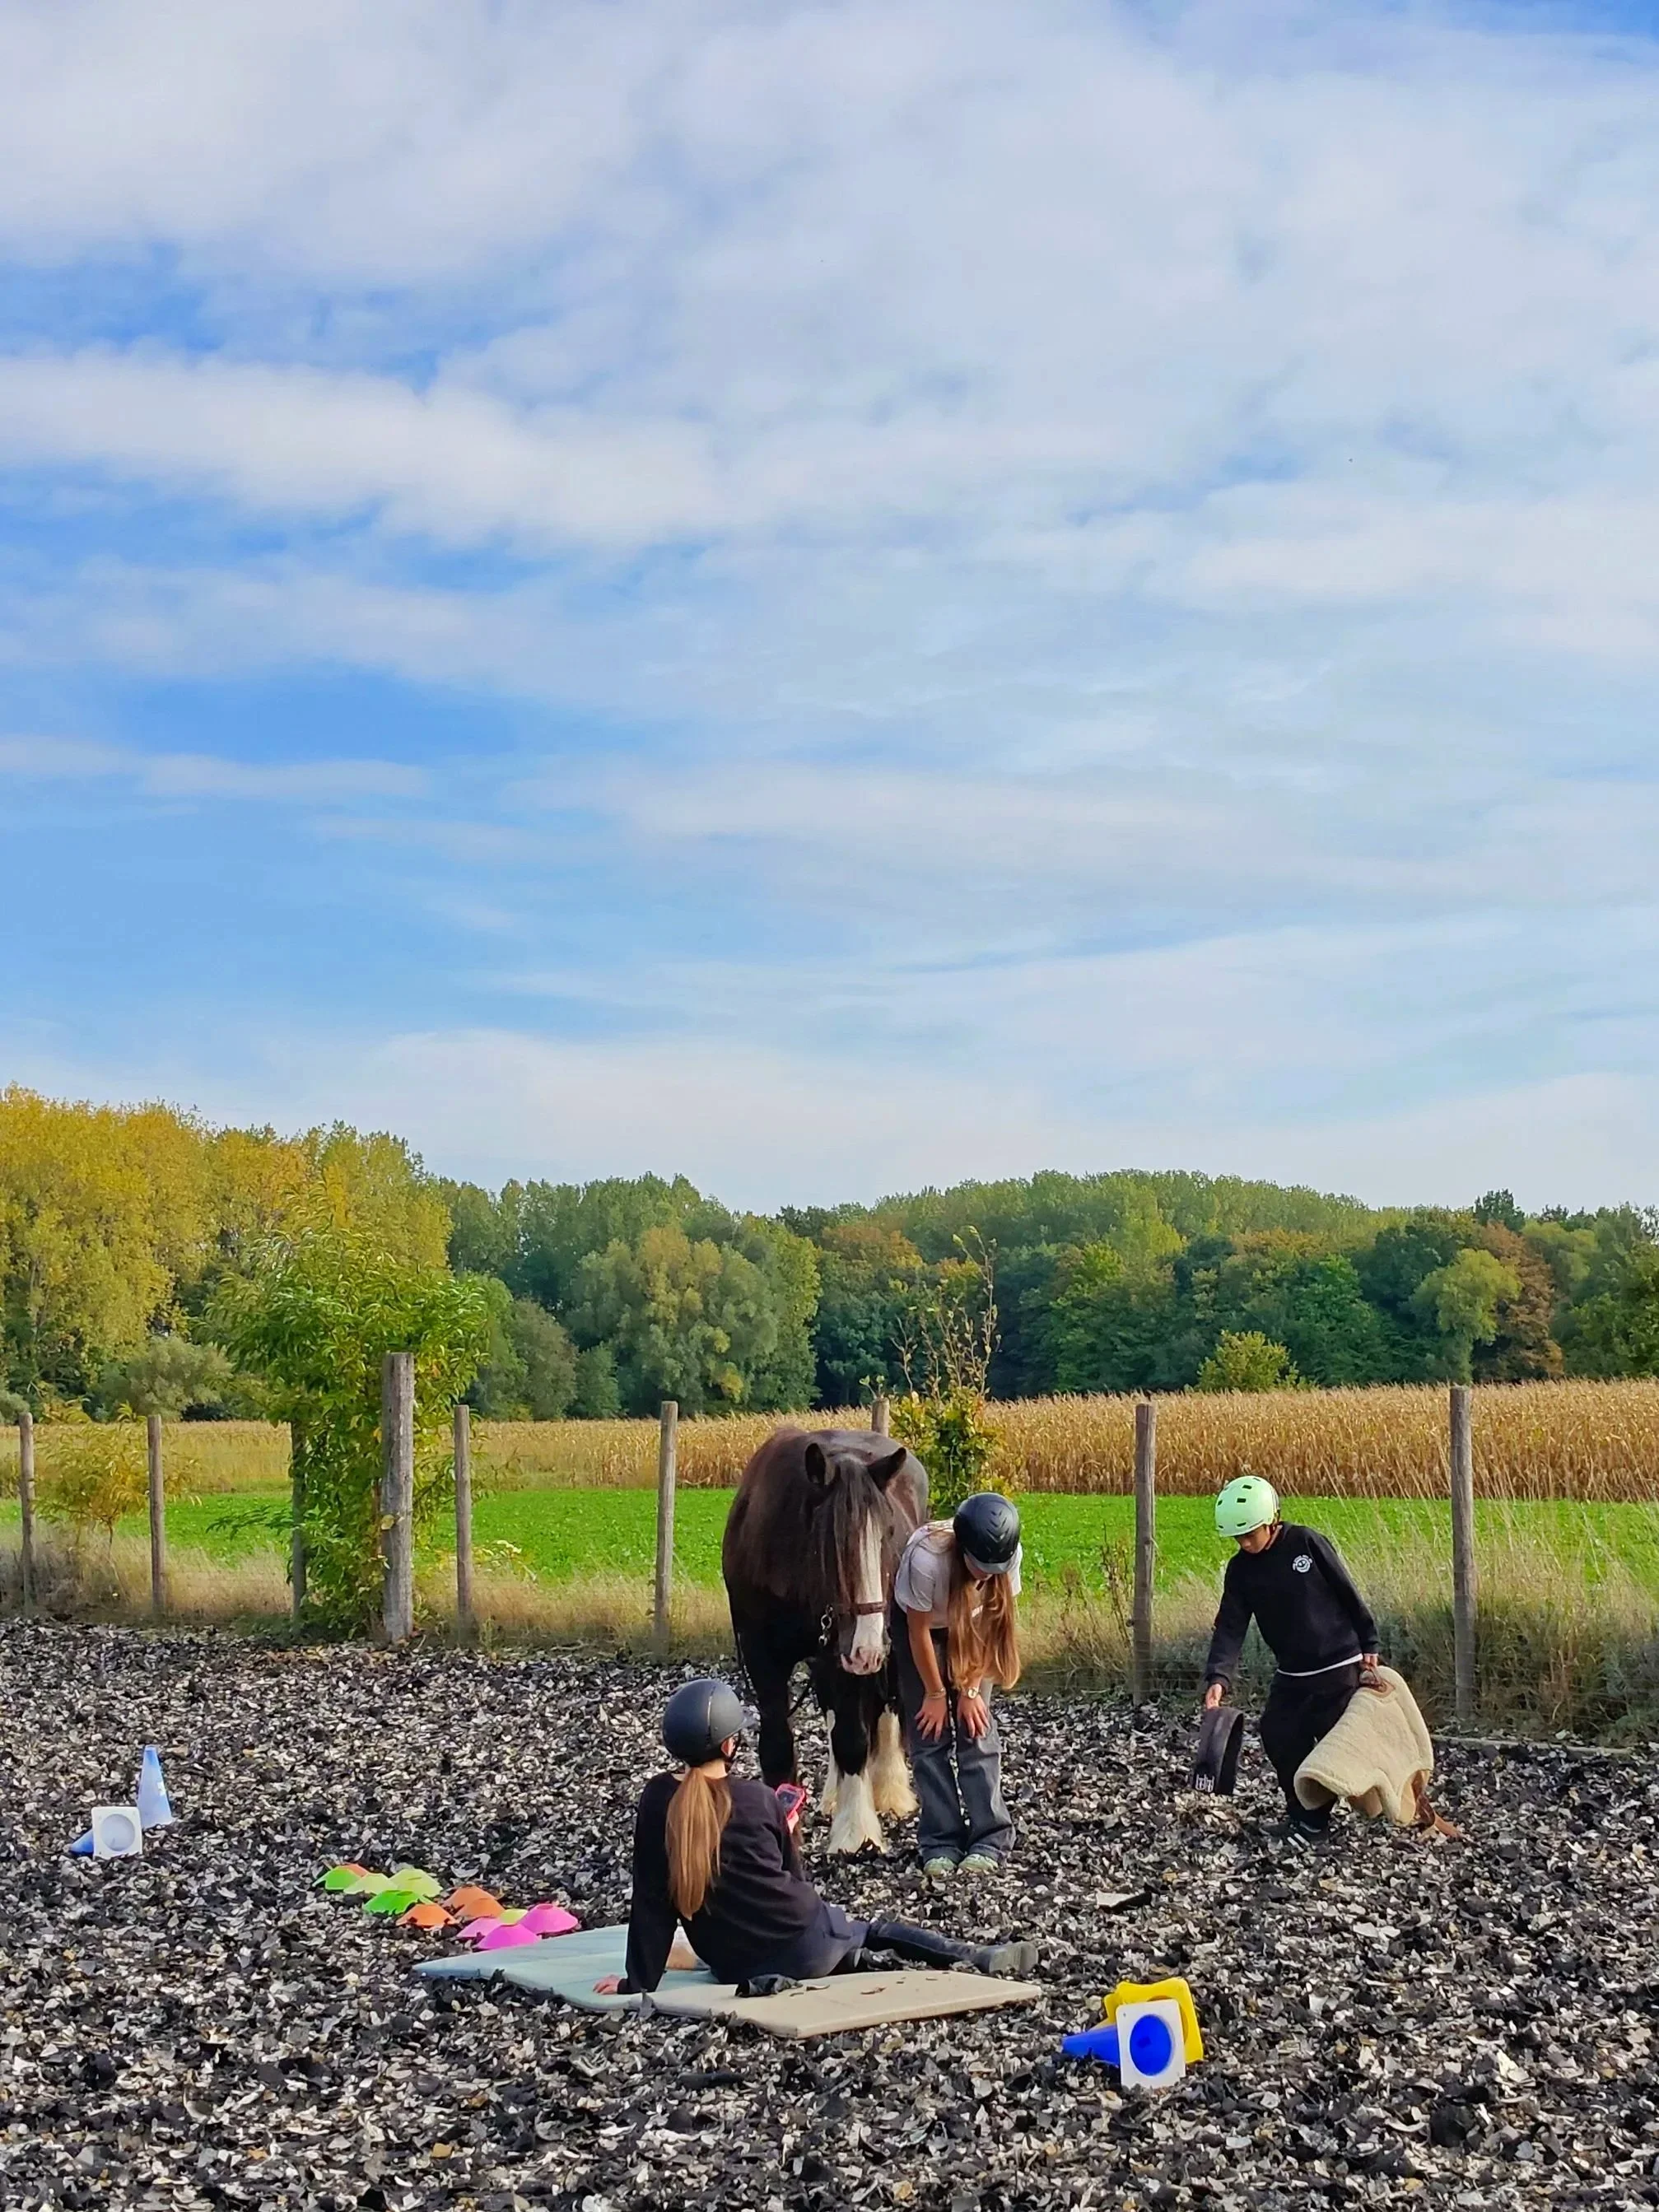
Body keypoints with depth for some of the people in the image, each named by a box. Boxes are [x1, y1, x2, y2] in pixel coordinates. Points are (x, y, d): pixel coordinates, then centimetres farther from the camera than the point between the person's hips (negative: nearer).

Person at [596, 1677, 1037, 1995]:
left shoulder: (657, 1800, -5)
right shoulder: (758, 1798, -3)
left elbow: (650, 1900, -6)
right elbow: (793, 1876, 9)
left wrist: (638, 1983, -2)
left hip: (739, 1970, 1)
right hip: (805, 1943, -1)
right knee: (876, 1931, 28)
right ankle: (980, 1958, 20)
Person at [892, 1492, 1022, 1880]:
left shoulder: (1008, 1556, -31)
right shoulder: (926, 1559, -40)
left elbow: (991, 1625, -17)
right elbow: (919, 1630, -24)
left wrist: (971, 1690, -13)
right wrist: (935, 1694, -14)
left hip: (968, 1625, 2)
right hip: (920, 1623, -2)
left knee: (975, 1727, -4)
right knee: (930, 1734, -4)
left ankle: (989, 1840, 1)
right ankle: (940, 1844, 2)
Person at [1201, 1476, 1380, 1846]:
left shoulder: (1307, 1543, -15)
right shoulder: (1240, 1570, -4)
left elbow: (1348, 1594, -6)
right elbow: (1230, 1627, -9)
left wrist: (1368, 1645, -2)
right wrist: (1218, 1677, -24)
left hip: (1338, 1666, -4)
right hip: (1291, 1673, 5)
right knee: (1278, 1737, 0)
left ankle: (1313, 1822, 11)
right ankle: (1299, 1809, 20)